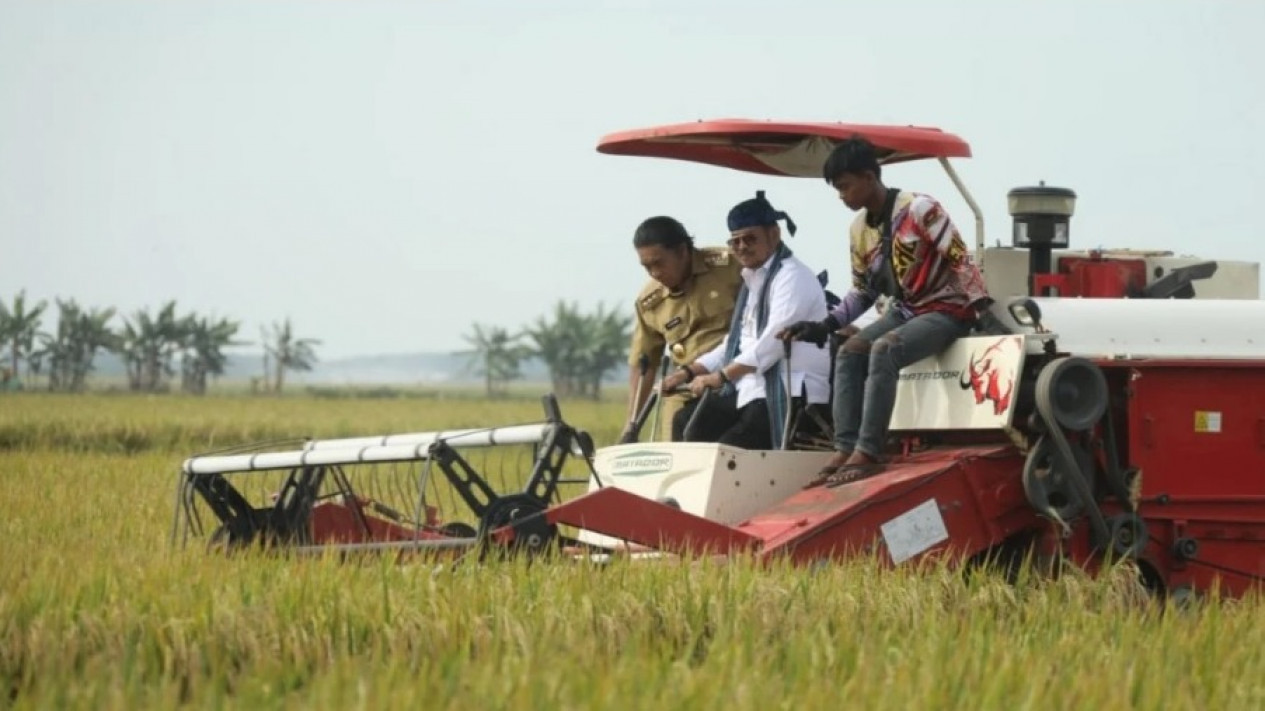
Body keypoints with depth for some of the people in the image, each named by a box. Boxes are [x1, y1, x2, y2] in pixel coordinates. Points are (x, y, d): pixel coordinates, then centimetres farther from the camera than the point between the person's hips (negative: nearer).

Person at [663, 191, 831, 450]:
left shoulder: (792, 276, -8)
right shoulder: (753, 281, 24)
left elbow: (774, 342, -19)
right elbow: (734, 344, 25)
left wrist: (721, 376, -20)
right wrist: (690, 372, 11)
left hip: (790, 395, -10)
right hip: (752, 390, 10)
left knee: (727, 452, -25)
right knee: (687, 420, -2)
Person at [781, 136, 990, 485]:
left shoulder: (919, 209, -17)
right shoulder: (859, 228, 7)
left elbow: (960, 260, -18)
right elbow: (863, 289, 15)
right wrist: (825, 325, 4)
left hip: (946, 310, -8)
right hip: (904, 310, 8)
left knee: (883, 350, -31)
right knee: (849, 353, -15)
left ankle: (868, 452, -34)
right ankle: (845, 449, -21)